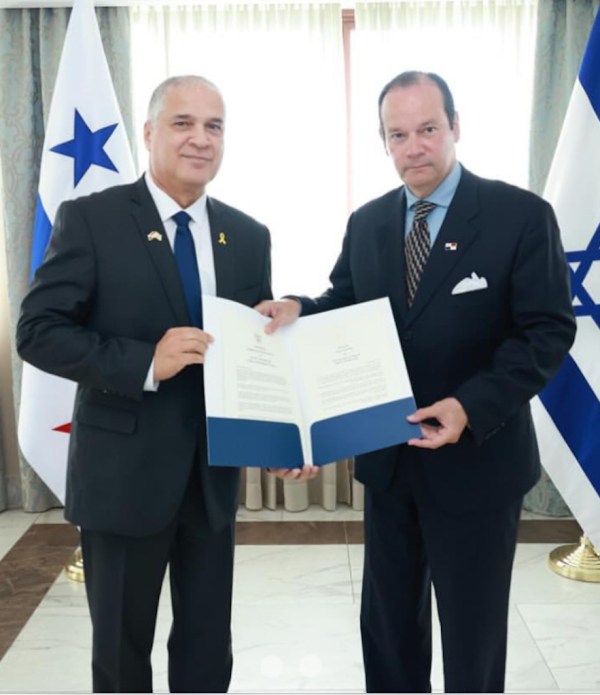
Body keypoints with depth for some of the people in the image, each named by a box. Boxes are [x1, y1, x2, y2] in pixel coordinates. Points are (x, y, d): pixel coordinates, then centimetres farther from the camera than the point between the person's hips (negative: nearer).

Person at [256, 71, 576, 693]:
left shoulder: (521, 215, -11)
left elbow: (548, 330, -14)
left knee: (472, 631, 14)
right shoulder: (366, 223, 4)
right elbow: (346, 307, 10)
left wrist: (472, 406, -27)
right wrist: (299, 310, -13)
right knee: (386, 622, 20)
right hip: (387, 459, 5)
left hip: (476, 461, -4)